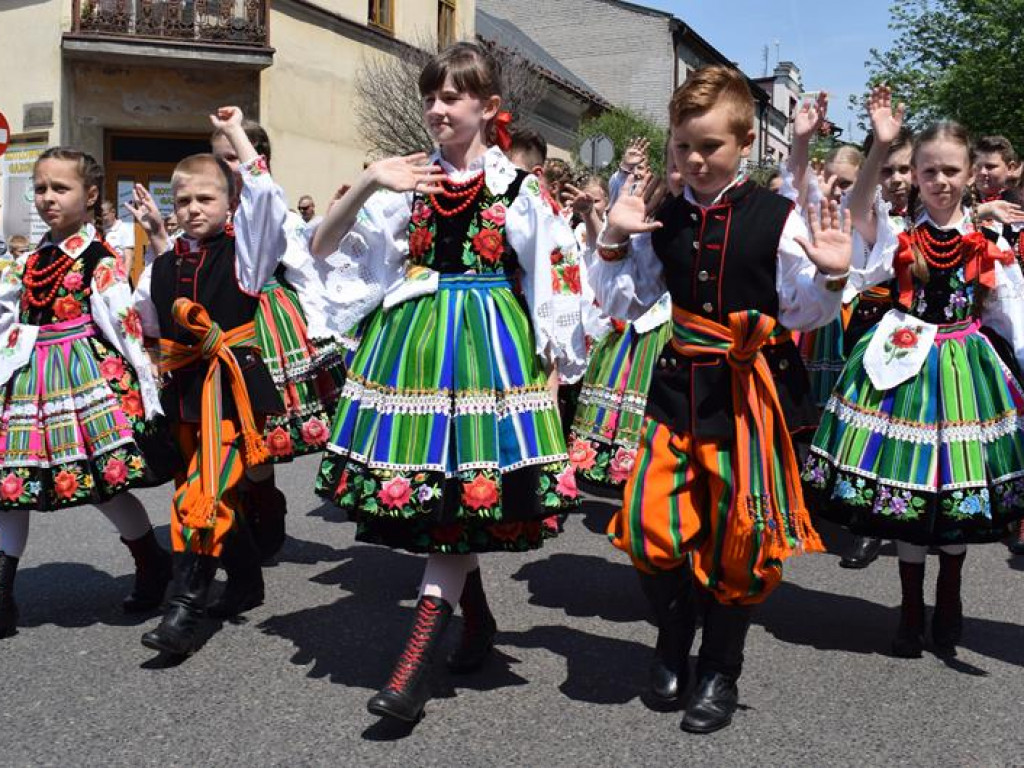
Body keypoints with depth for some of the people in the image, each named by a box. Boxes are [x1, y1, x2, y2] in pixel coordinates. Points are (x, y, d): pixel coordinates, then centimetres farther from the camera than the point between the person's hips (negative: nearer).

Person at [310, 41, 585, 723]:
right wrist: (367, 184, -8)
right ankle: (478, 619, 27)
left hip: (490, 341, -3)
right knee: (426, 484, 7)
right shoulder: (410, 181, 8)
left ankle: (420, 655, -5)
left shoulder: (519, 188, 1)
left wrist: (551, 356, -1)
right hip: (416, 339, 4)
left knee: (466, 489, -8)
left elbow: (552, 277, 4)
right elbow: (323, 247, 5)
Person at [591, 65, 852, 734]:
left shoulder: (777, 219, -6)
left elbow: (801, 313, -1)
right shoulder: (663, 220, 3)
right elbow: (624, 303, 10)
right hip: (681, 388, 3)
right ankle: (673, 648, 25)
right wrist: (615, 240, -2)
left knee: (740, 539, 5)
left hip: (752, 394, -2)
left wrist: (830, 277, -20)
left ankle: (721, 670, 27)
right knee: (650, 524, -3)